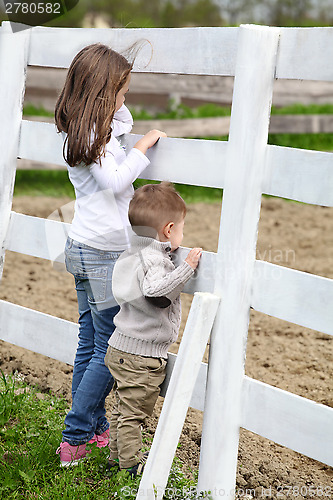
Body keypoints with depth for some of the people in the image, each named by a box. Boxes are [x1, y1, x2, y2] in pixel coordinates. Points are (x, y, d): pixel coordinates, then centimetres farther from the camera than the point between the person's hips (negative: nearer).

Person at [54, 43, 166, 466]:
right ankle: (75, 438, 2)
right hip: (105, 255, -10)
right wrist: (143, 147, -15)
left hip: (83, 250, 10)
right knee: (110, 352, -3)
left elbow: (124, 123, 28)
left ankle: (94, 426, 25)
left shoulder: (80, 130, 11)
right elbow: (115, 180, -26)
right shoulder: (92, 136, -17)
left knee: (91, 344, 15)